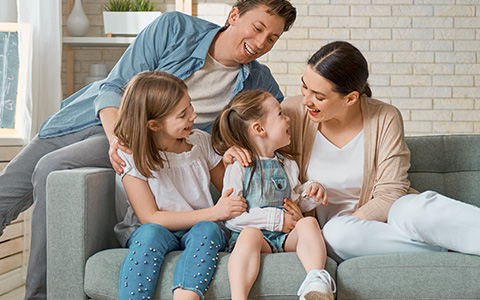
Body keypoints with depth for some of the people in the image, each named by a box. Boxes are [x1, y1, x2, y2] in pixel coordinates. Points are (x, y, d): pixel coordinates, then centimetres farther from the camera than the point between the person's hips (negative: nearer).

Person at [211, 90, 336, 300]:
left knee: (308, 223, -25)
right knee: (249, 234, -36)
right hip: (256, 233, -4)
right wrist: (276, 219, -14)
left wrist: (312, 193, 4)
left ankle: (316, 280, -45)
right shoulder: (238, 168, -1)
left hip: (288, 236, 4)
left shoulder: (287, 165, 19)